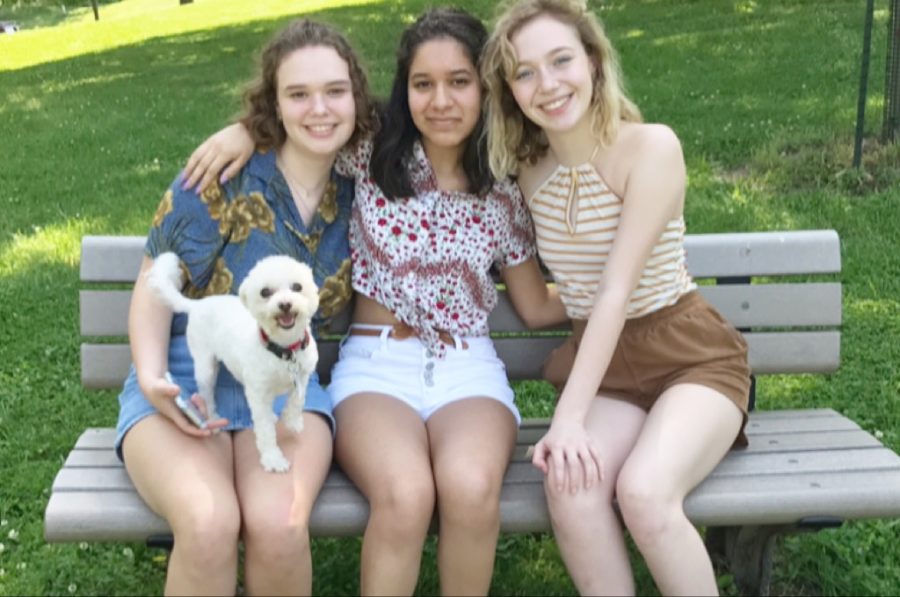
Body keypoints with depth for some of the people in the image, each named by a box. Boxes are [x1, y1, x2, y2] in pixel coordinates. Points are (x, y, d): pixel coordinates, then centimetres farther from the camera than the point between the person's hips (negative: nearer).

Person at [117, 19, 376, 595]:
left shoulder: (356, 194, 5)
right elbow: (156, 285, -4)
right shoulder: (222, 177, -8)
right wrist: (152, 378, -17)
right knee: (208, 522, -32)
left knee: (277, 524, -29)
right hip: (185, 375, -2)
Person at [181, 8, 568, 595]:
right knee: (404, 494, -35)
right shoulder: (372, 155, 2)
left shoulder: (504, 194, 7)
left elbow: (537, 307, 17)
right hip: (375, 364, -1)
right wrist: (246, 129, -3)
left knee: (470, 488, -34)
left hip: (467, 368, 1)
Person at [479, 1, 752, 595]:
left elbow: (617, 290, -21)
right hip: (604, 367, 4)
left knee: (644, 491, -31)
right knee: (570, 488, -27)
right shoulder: (528, 168, 1)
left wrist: (569, 416, -26)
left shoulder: (650, 147, -16)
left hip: (692, 357, -4)